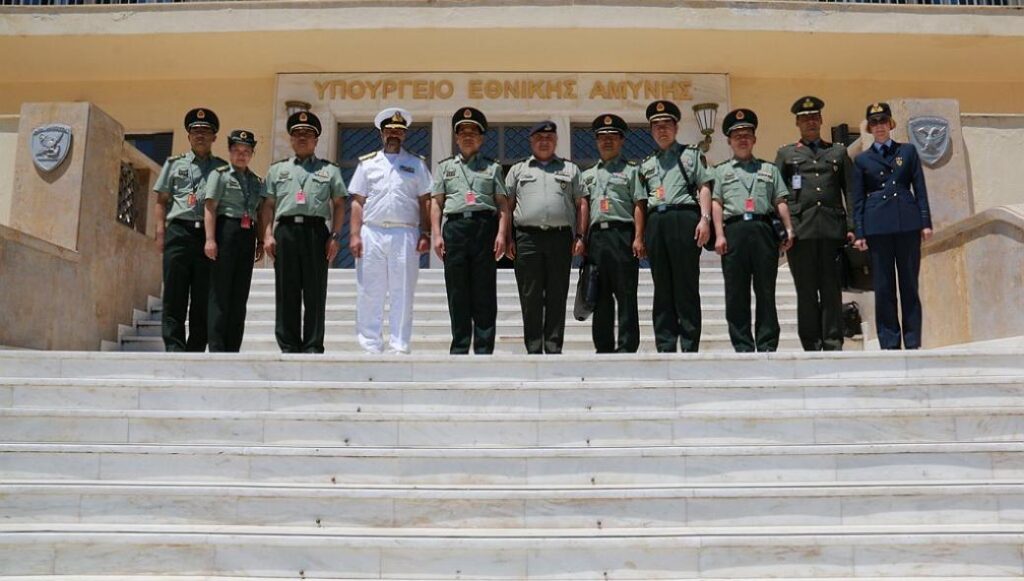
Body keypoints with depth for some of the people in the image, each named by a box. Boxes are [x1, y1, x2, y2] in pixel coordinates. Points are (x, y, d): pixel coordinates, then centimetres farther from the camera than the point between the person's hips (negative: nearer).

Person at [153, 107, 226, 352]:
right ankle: (174, 348, -7)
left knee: (203, 299, 0)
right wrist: (160, 231, 1)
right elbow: (161, 201, 14)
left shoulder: (222, 168, 16)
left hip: (209, 234, 0)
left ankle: (196, 351, 5)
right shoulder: (174, 164, 17)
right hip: (179, 231, 0)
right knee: (175, 296, -6)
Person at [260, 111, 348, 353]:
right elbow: (268, 205, 14)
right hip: (286, 230, 1)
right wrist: (268, 235, 1)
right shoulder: (277, 169, 20)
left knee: (315, 293, -3)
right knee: (286, 292, 0)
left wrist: (335, 237, -1)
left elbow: (339, 205, 11)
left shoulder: (329, 170, 16)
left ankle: (313, 347, 1)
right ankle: (288, 346, 4)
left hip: (316, 230, -1)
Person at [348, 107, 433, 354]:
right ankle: (370, 346, 7)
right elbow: (357, 202, 9)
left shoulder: (417, 164, 13)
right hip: (372, 234, 1)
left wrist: (425, 234, -2)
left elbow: (424, 202, 8)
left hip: (405, 234, -1)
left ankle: (399, 346, 4)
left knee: (403, 294, -1)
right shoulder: (367, 163, 14)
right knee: (369, 294, 1)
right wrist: (354, 234, -1)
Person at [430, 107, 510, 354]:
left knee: (485, 293, -3)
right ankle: (459, 348, 5)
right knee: (457, 293, 0)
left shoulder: (492, 167, 16)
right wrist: (436, 234, 1)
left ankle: (483, 349, 0)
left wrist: (501, 234, -5)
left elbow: (503, 205, 8)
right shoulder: (445, 166, 20)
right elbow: (436, 203, 13)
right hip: (455, 227, 1)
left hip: (485, 226, -1)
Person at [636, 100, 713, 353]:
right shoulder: (647, 164, 24)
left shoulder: (691, 154, 14)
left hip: (684, 217, -4)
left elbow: (704, 188, 5)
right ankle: (665, 347, 5)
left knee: (687, 286, -6)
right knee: (662, 287, 3)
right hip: (655, 221, 4)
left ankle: (690, 346, -4)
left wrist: (705, 219, -9)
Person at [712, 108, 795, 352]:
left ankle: (767, 346, 2)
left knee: (766, 291, -1)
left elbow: (780, 202, 13)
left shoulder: (769, 169, 21)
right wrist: (719, 235, -4)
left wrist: (789, 229, -1)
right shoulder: (722, 170, 18)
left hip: (763, 229, 0)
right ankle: (742, 346, 2)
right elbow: (717, 203, 8)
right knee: (736, 293, -2)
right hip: (734, 229, 0)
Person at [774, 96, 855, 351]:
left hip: (832, 228, 1)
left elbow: (851, 192, 12)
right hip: (800, 229, -1)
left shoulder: (839, 151, 18)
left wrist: (852, 226, 1)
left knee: (832, 289, -1)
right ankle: (812, 345, 5)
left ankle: (833, 344, 3)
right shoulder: (786, 153, 15)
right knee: (806, 291, 0)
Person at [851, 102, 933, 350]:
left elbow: (920, 189, 9)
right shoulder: (862, 159, 11)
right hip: (877, 225, 0)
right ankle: (889, 343, 6)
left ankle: (913, 342, 7)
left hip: (908, 223, 0)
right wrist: (859, 233, 0)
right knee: (883, 287, 0)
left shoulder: (908, 151, 12)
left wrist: (926, 222, 0)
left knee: (909, 284, 2)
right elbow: (858, 199, 7)